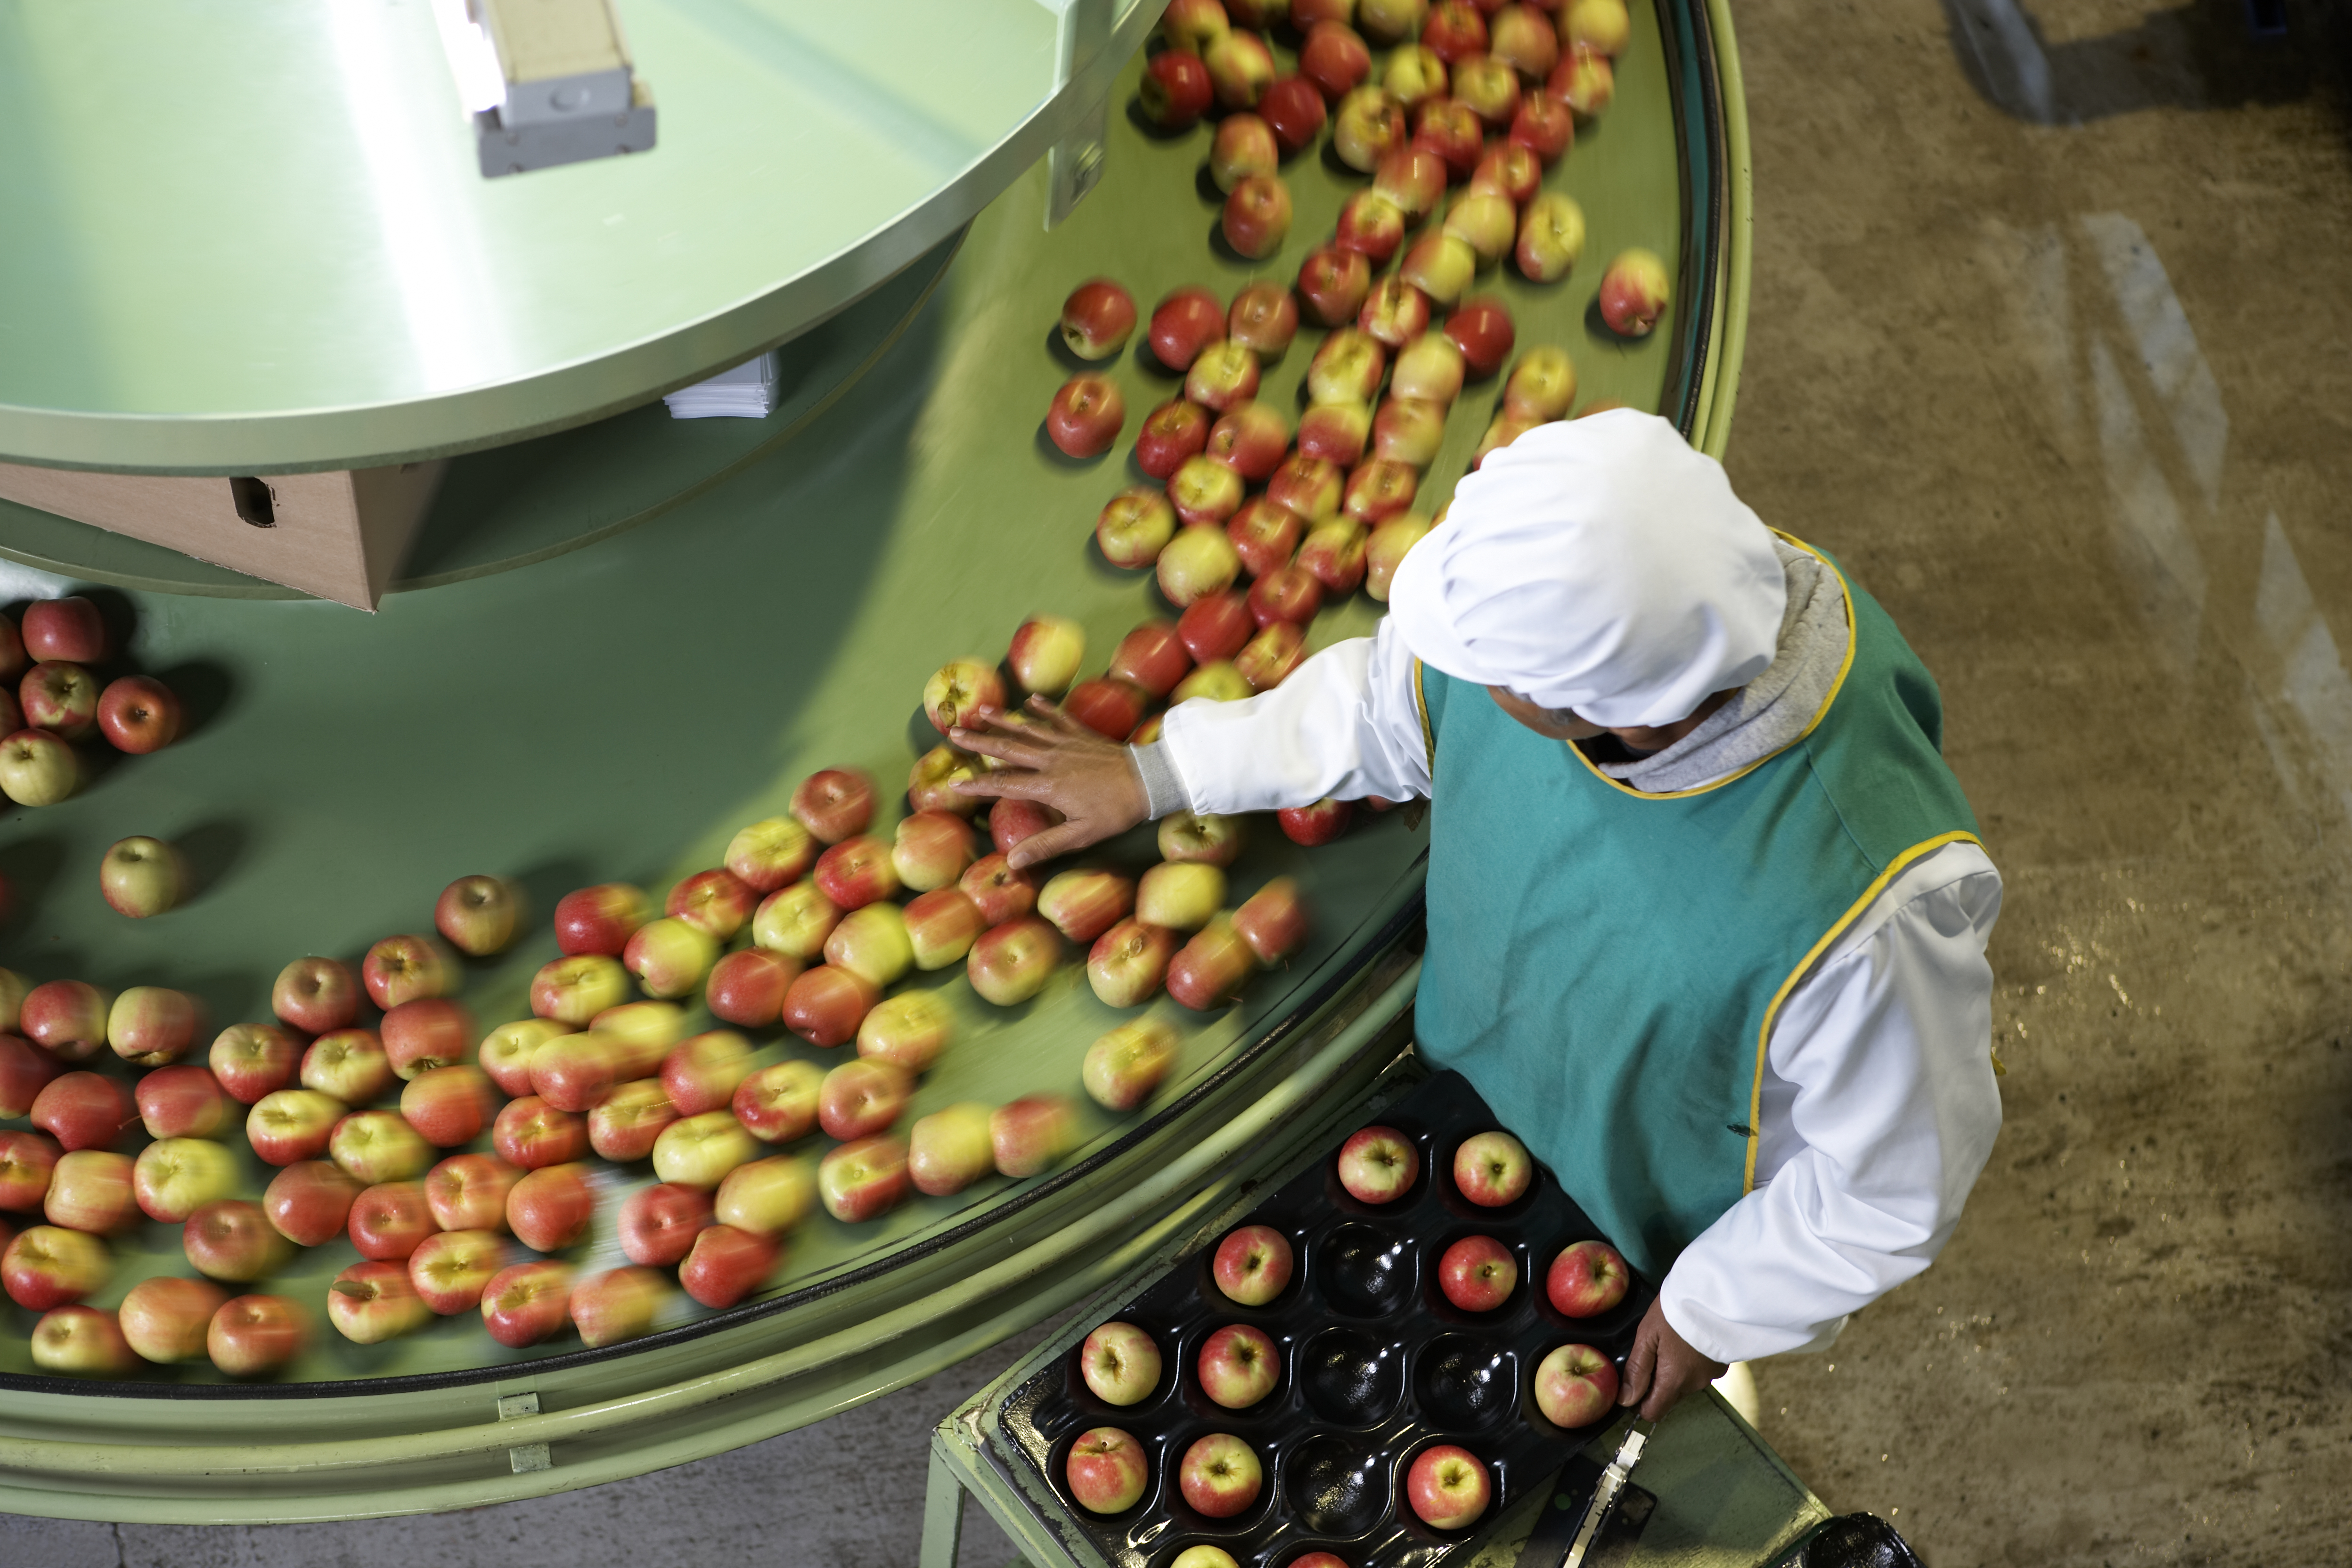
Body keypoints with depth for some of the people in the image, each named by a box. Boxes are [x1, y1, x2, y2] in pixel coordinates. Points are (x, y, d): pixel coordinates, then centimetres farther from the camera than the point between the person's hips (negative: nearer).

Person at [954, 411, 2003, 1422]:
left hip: (1655, 1253, -4)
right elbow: (1389, 705, -5)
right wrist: (1157, 774, 3)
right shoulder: (1549, 589, -31)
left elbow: (1898, 1185, -26)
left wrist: (1712, 1315, -11)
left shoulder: (1867, 910, -48)